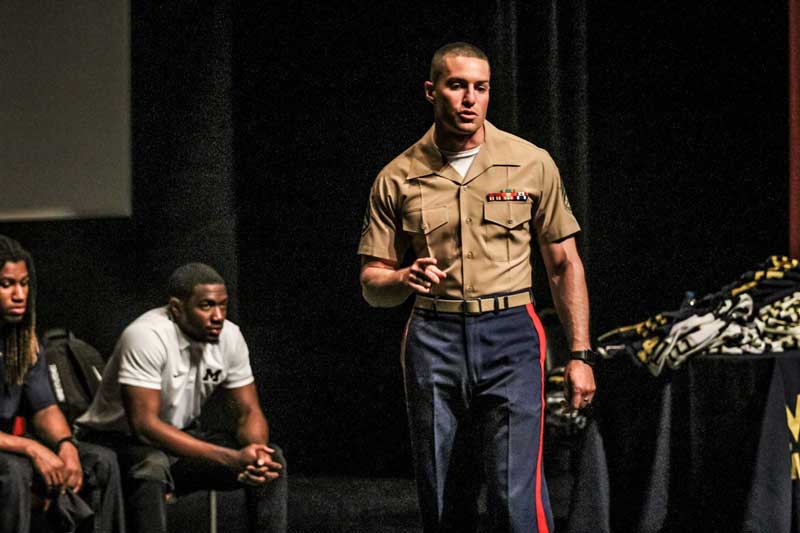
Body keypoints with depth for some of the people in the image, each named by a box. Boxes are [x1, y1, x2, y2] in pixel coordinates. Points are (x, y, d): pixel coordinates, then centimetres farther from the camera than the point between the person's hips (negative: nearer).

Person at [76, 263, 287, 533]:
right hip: (118, 439, -6)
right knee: (152, 465, -39)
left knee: (271, 459, -11)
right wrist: (231, 458, -37)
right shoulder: (147, 337, -27)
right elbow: (144, 424, -32)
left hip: (181, 438, 6)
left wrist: (256, 454, -28)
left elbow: (249, 412, -2)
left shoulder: (229, 336, -7)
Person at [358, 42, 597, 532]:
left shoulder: (532, 164, 4)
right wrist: (404, 280, -15)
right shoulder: (398, 179, 6)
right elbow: (372, 284, 9)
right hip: (433, 340, 2)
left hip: (511, 333, -2)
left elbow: (565, 263, 9)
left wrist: (580, 354, 4)